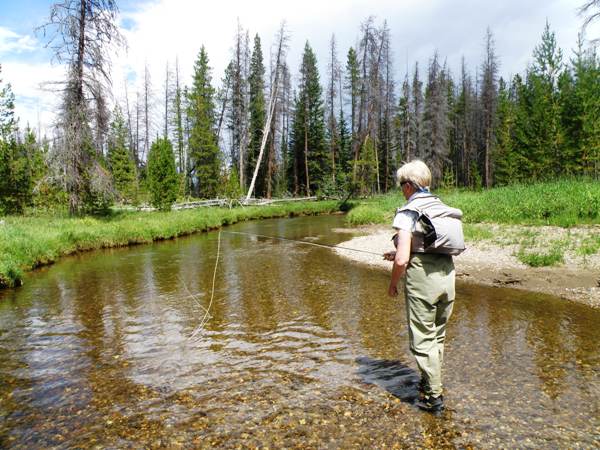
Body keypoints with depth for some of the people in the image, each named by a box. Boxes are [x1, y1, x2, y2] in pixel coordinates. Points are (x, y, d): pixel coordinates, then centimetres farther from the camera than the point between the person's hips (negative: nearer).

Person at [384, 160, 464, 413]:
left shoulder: (408, 213, -12)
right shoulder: (443, 209, 9)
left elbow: (402, 261, -18)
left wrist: (392, 285, -1)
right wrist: (400, 255, 22)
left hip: (422, 281, -7)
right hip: (447, 277, 8)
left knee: (422, 340, 7)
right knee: (437, 336, 22)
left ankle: (433, 397, 16)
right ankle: (430, 382, 40)